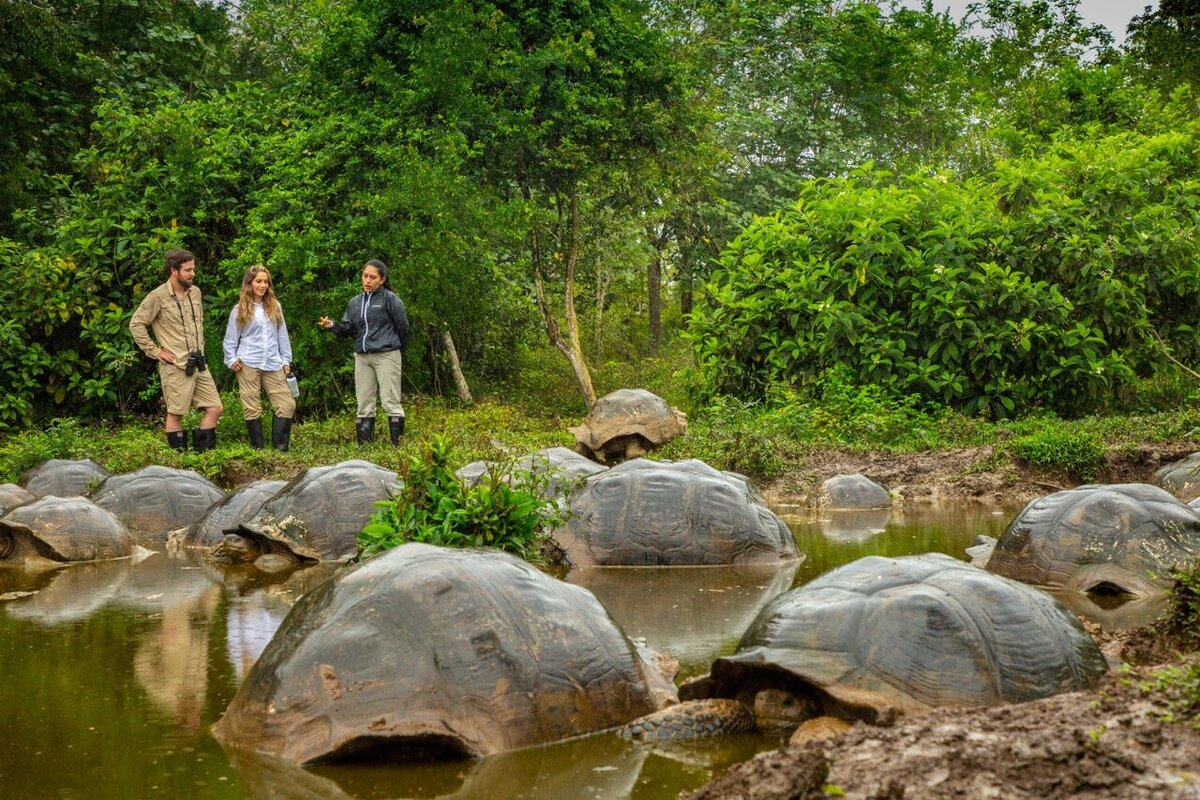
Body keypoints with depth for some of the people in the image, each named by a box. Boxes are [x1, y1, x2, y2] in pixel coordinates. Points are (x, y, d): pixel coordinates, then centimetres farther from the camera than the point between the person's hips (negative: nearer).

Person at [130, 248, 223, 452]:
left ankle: (201, 453, 13)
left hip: (199, 364, 7)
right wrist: (155, 351, -10)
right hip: (176, 366, -7)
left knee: (215, 408, 4)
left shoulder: (195, 292, 10)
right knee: (176, 413, 2)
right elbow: (136, 324, -9)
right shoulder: (158, 296, -10)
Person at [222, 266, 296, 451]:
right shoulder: (239, 310, 5)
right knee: (252, 408, -1)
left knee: (287, 404, -7)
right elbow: (231, 338, 9)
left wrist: (286, 360, 12)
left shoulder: (275, 307, 12)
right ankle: (258, 449, 7)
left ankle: (280, 449, -2)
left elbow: (282, 335, 14)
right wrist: (231, 360, -1)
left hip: (273, 365, 2)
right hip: (248, 365, -2)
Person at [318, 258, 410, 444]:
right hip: (362, 357, 6)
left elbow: (402, 326, 0)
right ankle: (364, 446, 10)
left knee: (390, 401, -8)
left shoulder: (389, 299, -5)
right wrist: (332, 326, -8)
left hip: (386, 356, -6)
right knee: (364, 405, 6)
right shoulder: (354, 302, 12)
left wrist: (398, 347, 10)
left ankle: (398, 444, -6)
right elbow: (347, 329, 11)